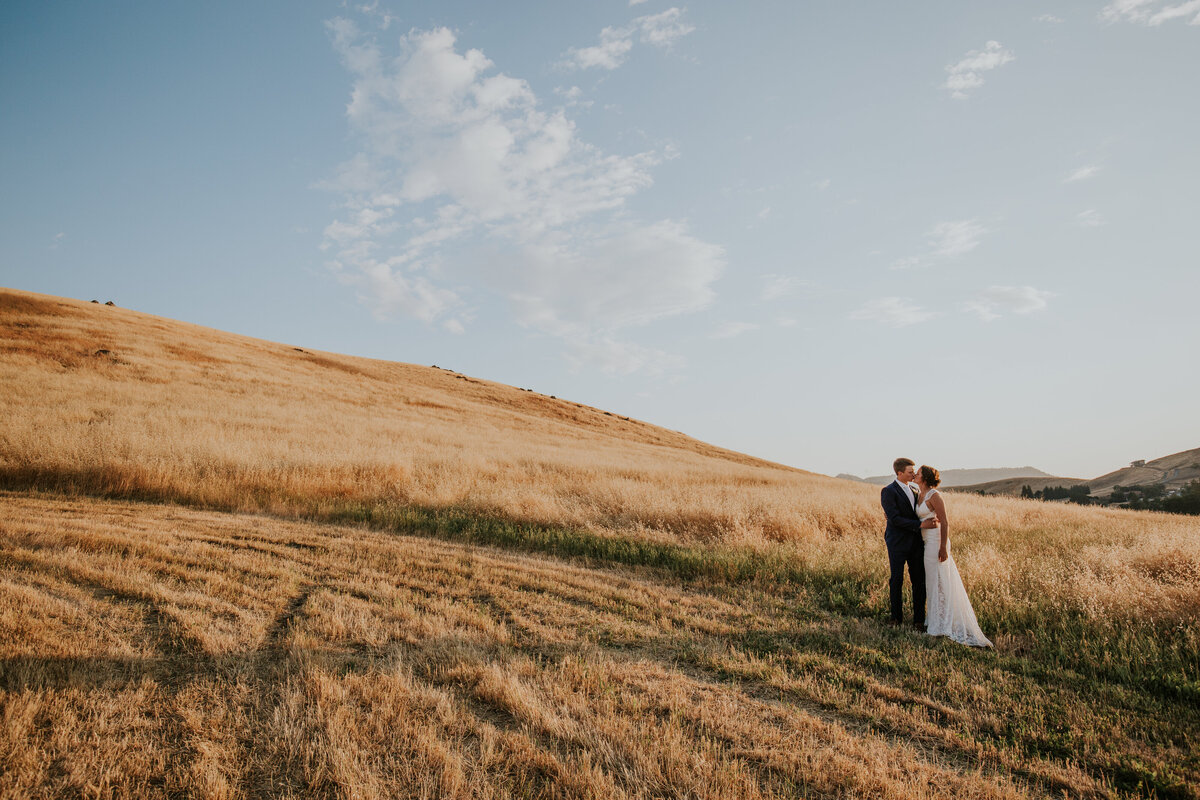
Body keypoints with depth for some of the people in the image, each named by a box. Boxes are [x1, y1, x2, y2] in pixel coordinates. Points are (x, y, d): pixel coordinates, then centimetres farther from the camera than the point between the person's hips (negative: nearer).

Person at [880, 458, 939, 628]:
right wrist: (920, 524, -20)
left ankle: (919, 619, 13)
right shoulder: (888, 491, -10)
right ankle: (897, 617, 18)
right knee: (896, 580, 4)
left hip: (915, 542, 6)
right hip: (897, 543, -6)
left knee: (919, 581, 5)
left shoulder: (913, 491, 13)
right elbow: (895, 519, -17)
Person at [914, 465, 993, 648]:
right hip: (927, 542, 9)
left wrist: (943, 548, -20)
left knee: (939, 582, -1)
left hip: (936, 541, -9)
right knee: (932, 581, 15)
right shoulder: (920, 495, 10)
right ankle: (936, 619, 25)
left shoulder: (934, 495, -15)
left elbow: (944, 522, -17)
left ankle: (942, 625, 8)